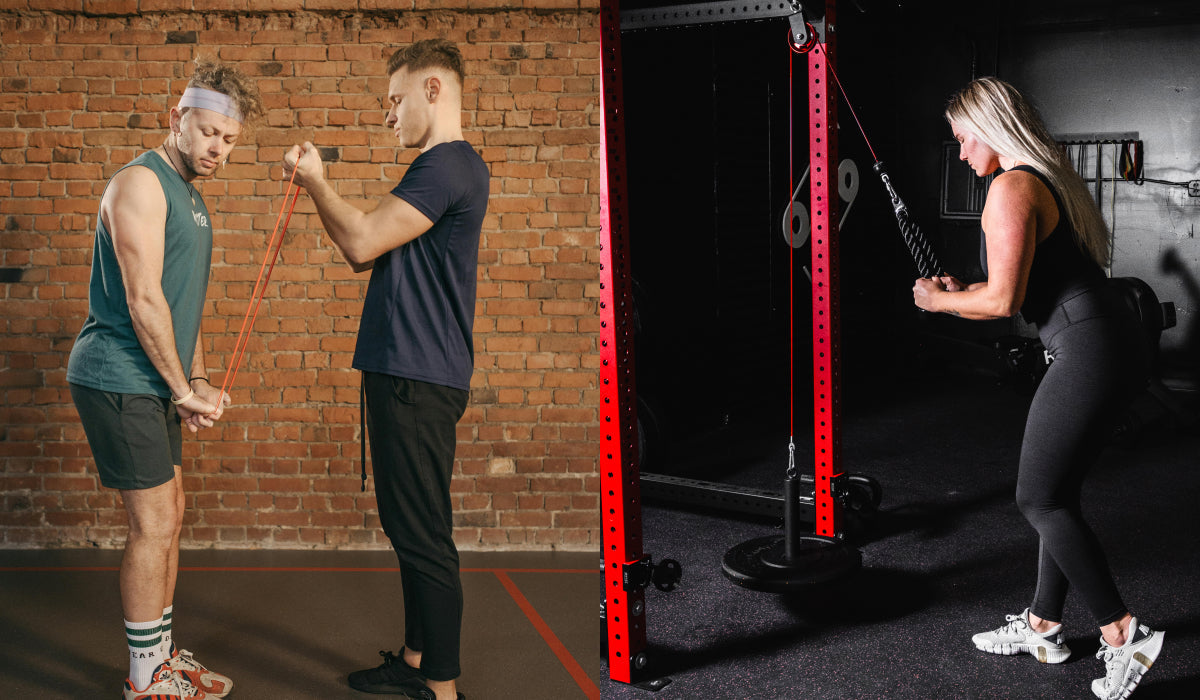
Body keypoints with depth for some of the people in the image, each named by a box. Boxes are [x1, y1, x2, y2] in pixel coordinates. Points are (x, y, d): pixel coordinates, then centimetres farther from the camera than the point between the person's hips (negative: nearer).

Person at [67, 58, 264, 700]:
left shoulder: (191, 198, 17)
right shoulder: (141, 183, -14)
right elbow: (143, 300, -20)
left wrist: (197, 381, 11)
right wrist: (185, 388, -13)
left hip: (154, 383, 10)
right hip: (118, 378, -10)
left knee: (168, 515, 14)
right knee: (155, 521, -5)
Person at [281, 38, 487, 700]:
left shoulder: (449, 165, -14)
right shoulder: (443, 167, 19)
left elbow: (361, 241, -19)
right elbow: (366, 251, 20)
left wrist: (313, 180, -3)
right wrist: (318, 186, 11)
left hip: (418, 379, -11)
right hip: (403, 372, 11)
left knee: (424, 536, -4)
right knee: (408, 528, 17)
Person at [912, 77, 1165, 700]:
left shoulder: (1010, 189, -13)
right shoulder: (1047, 177, 19)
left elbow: (1003, 300, -15)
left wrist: (940, 301, 1)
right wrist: (960, 294, 21)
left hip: (1089, 353, -10)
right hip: (1110, 344, 10)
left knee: (1040, 499, -3)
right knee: (1056, 494, 16)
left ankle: (1123, 635, 2)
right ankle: (1042, 627, 26)